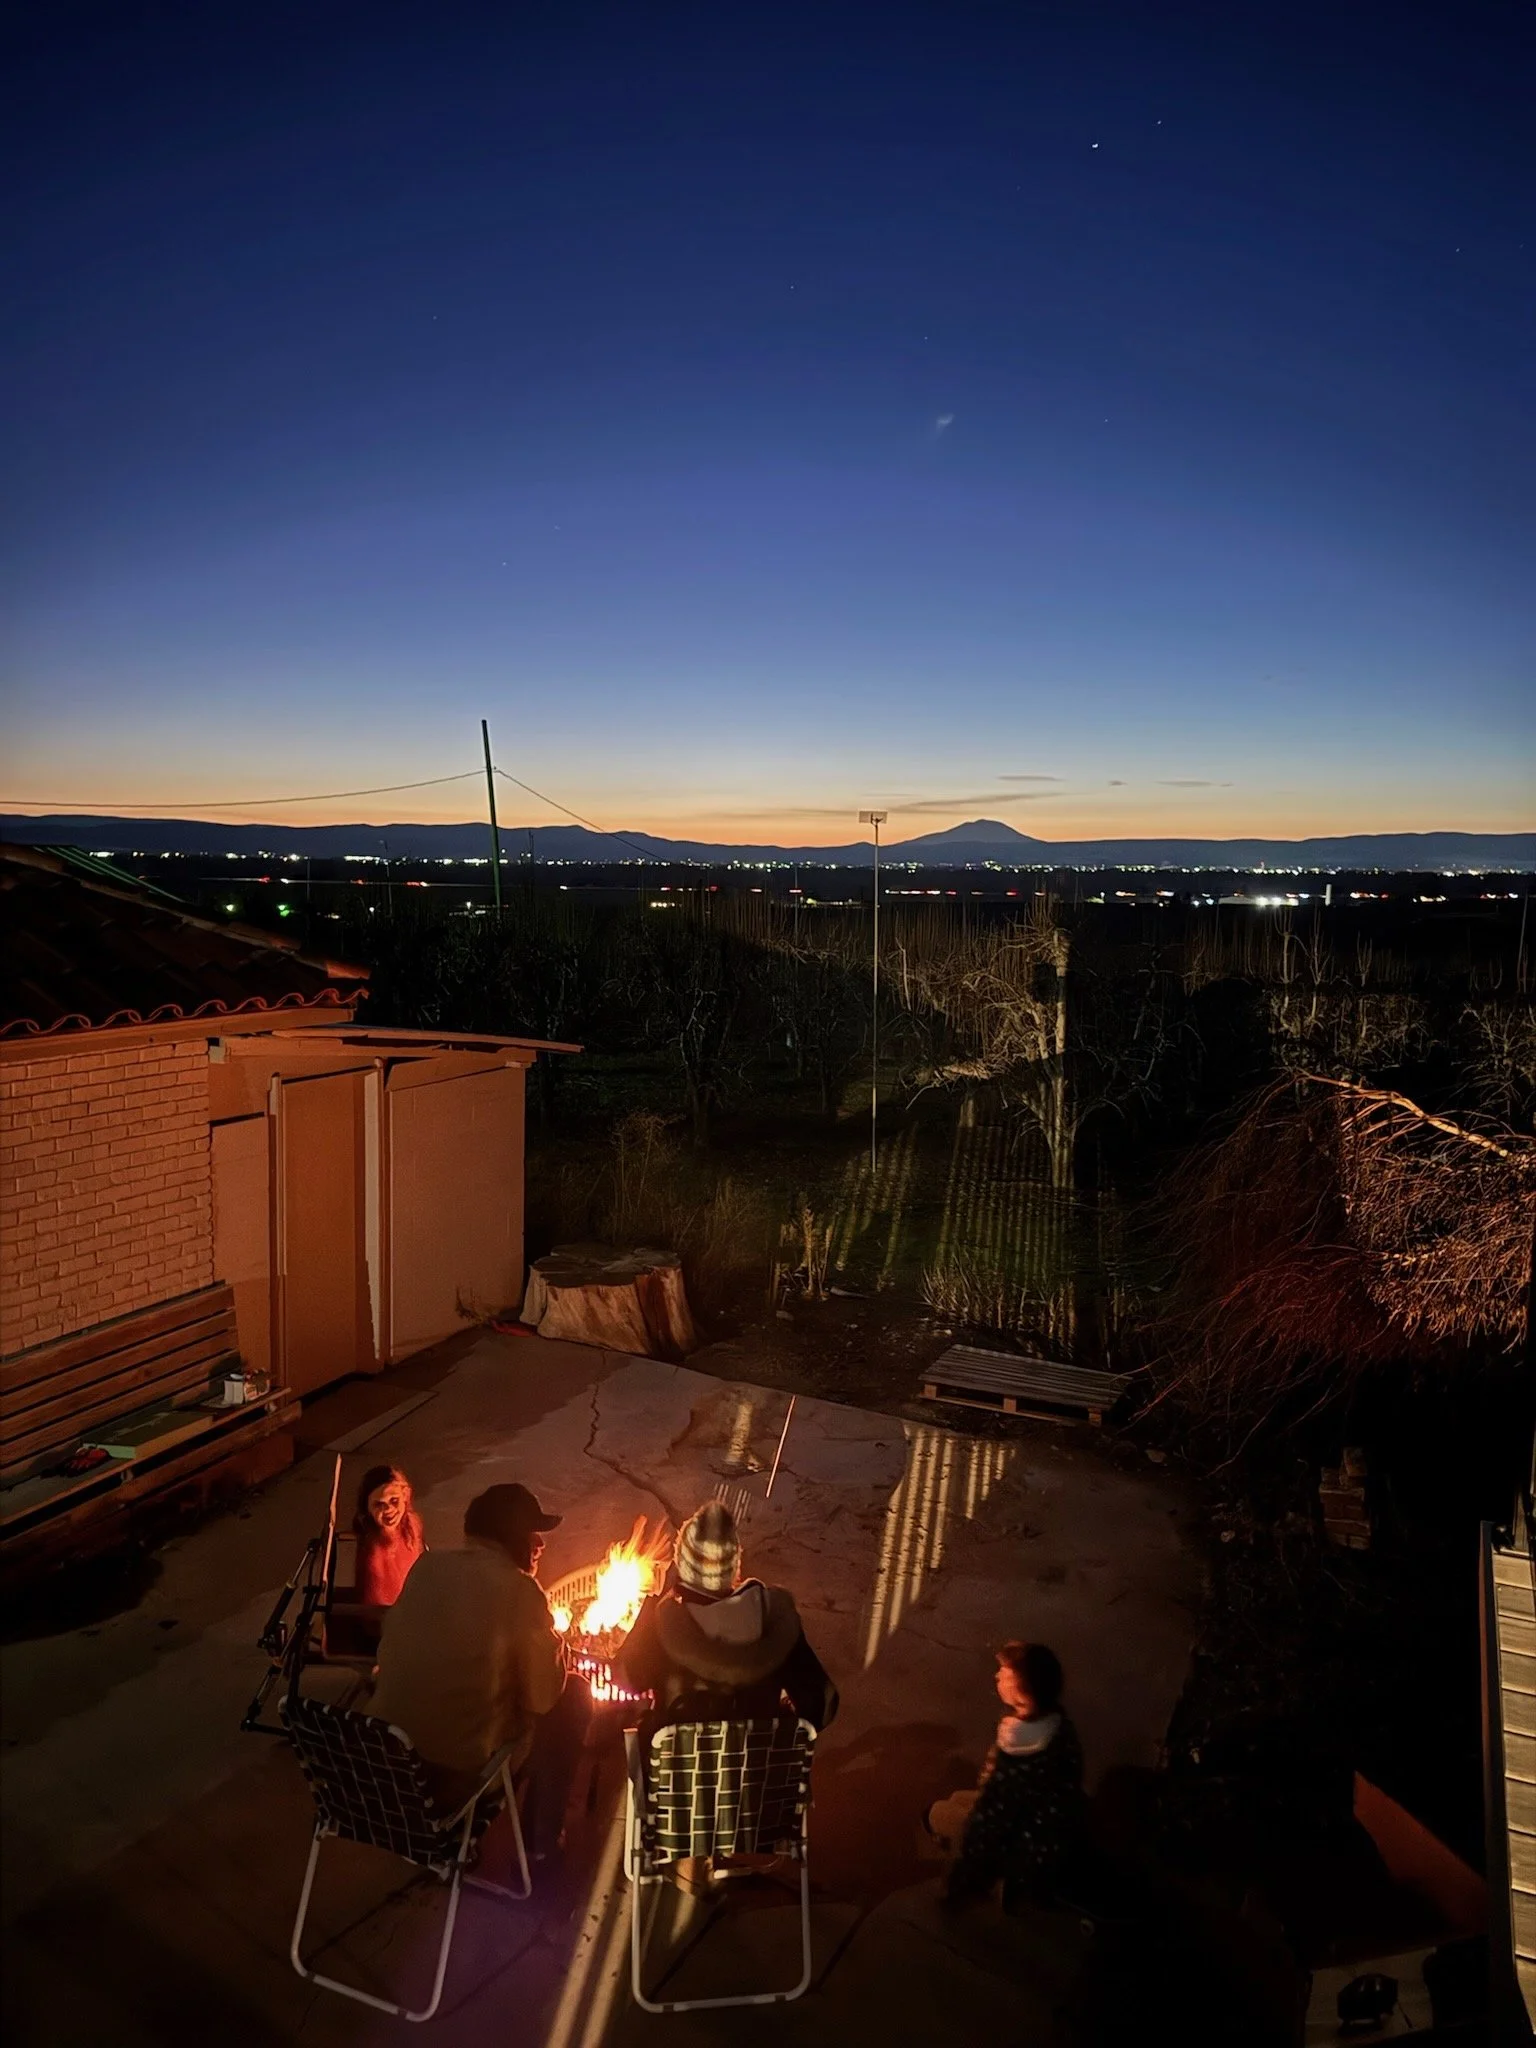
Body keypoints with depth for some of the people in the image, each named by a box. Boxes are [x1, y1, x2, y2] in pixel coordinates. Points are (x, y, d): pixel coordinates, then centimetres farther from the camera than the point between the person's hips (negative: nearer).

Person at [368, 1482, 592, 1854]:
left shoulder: (426, 1565, 2)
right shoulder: (519, 1590, -16)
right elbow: (543, 1695, -9)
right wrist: (553, 1642, 10)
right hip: (461, 1771, -6)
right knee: (575, 1693, 12)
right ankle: (541, 1840, 23)